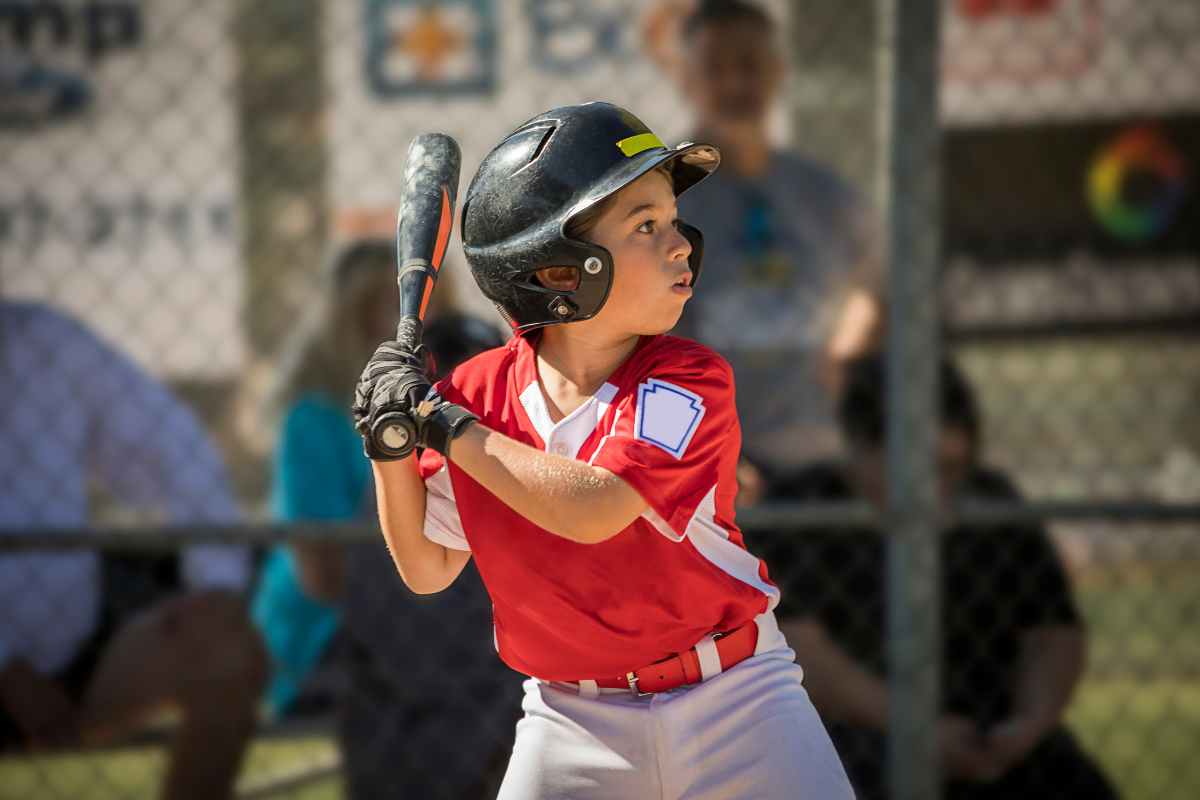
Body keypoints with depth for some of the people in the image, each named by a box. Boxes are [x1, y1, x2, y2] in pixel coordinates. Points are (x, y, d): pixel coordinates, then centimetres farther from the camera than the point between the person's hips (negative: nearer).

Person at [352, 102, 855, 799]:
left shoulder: (690, 382, -13)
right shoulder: (481, 391, -3)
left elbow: (593, 510, -28)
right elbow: (429, 570, 6)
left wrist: (441, 420, -22)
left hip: (735, 702, -2)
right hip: (574, 724, 2)